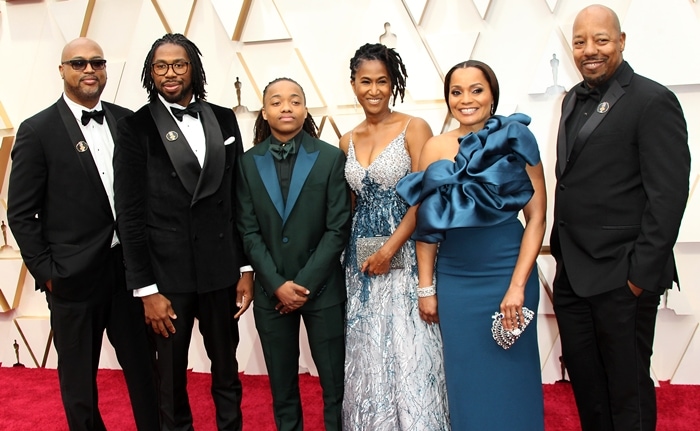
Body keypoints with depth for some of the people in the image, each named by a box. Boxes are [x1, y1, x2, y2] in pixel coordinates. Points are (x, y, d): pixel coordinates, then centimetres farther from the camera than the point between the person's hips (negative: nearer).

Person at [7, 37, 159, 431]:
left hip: (129, 267, 3)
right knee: (79, 381, 14)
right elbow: (21, 213, -4)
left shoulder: (127, 121, 4)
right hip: (73, 277, -3)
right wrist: (46, 272, -9)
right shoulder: (37, 130, -5)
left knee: (144, 368, 14)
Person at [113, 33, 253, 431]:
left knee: (227, 372, 16)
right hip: (167, 273, -2)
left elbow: (239, 199, 7)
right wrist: (146, 289, -9)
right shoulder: (136, 128, -4)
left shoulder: (223, 119, 5)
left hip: (221, 270, 3)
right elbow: (130, 215, -6)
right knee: (172, 378, 13)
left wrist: (246, 267, 5)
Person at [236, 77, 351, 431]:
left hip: (322, 288, -2)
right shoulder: (248, 162, 3)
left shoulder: (331, 157, -3)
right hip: (271, 291, 2)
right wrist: (278, 284, -9)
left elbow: (338, 228, -7)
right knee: (281, 385, 14)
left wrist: (305, 283, -11)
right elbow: (248, 231, 0)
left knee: (335, 382, 8)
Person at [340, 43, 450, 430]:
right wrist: (353, 251, 4)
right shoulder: (348, 141, 10)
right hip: (361, 257, 5)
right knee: (367, 357, 11)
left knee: (408, 354, -1)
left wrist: (389, 250, -15)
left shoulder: (414, 128, -5)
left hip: (405, 253, -5)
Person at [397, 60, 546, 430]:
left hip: (506, 273, -2)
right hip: (453, 279, 2)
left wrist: (518, 286, -13)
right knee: (465, 379, 13)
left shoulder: (516, 140, -4)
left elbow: (536, 217, -6)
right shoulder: (435, 148, 2)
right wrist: (425, 287, 3)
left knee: (510, 377, 10)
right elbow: (426, 223, 5)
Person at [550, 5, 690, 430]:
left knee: (627, 387, 8)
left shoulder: (653, 101, -10)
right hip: (571, 272, 7)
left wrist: (642, 274, -16)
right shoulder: (574, 99, 12)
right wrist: (562, 252, 12)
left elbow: (668, 195, -14)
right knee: (585, 383, 17)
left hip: (622, 278, -7)